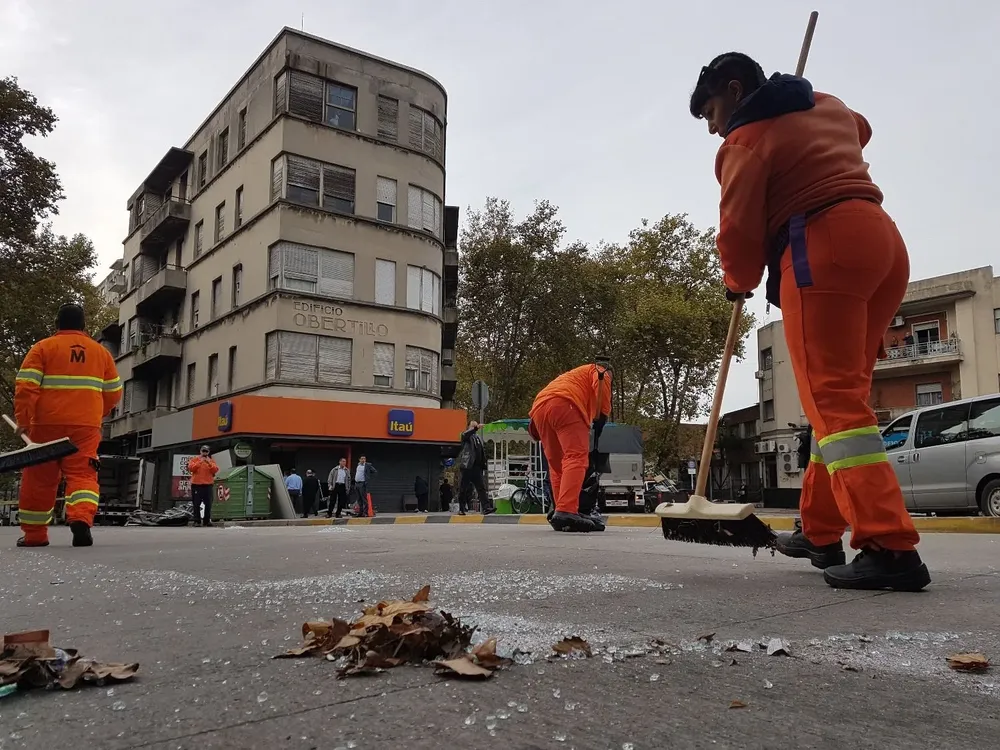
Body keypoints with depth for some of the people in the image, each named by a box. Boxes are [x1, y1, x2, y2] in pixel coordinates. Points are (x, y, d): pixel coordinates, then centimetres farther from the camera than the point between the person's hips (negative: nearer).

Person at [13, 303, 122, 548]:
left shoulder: (42, 348, 3)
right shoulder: (101, 352, 11)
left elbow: (25, 386, -6)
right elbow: (113, 393, 14)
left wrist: (23, 419, -3)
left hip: (47, 424, -1)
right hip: (86, 426, 1)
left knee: (39, 478, 10)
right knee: (83, 474, -1)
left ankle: (34, 533, 17)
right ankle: (81, 520, -25)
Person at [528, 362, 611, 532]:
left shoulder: (571, 377, 44)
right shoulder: (598, 370, 27)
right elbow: (601, 386, -1)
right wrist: (601, 418, 1)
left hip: (539, 407, 7)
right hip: (564, 404, -7)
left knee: (557, 463, 14)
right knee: (577, 458, -13)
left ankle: (562, 514, 10)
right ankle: (566, 512, -28)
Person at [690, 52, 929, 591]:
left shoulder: (746, 139, 1)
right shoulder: (829, 107, 25)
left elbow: (740, 229, -4)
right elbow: (860, 131, 48)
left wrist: (738, 282, 14)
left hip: (824, 249, -9)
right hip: (884, 242, 9)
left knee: (832, 396, -12)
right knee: (842, 393, 9)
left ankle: (889, 546, -21)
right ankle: (819, 532, 15)